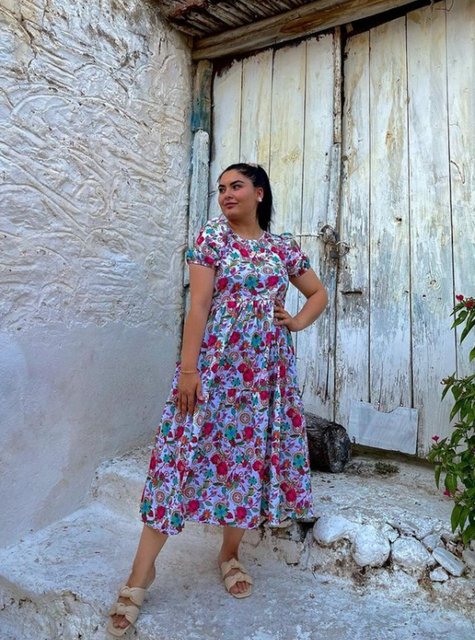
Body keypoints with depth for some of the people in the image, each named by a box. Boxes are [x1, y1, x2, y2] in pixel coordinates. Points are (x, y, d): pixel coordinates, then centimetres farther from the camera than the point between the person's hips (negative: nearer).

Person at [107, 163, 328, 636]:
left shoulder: (283, 247, 10)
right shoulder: (211, 237, 2)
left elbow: (318, 292, 22)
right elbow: (198, 306, -6)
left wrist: (297, 323, 3)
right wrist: (188, 369, -12)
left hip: (266, 370, 3)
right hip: (215, 363, -3)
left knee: (253, 453, 8)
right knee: (187, 452, -3)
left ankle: (230, 553, 29)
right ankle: (141, 572, 9)